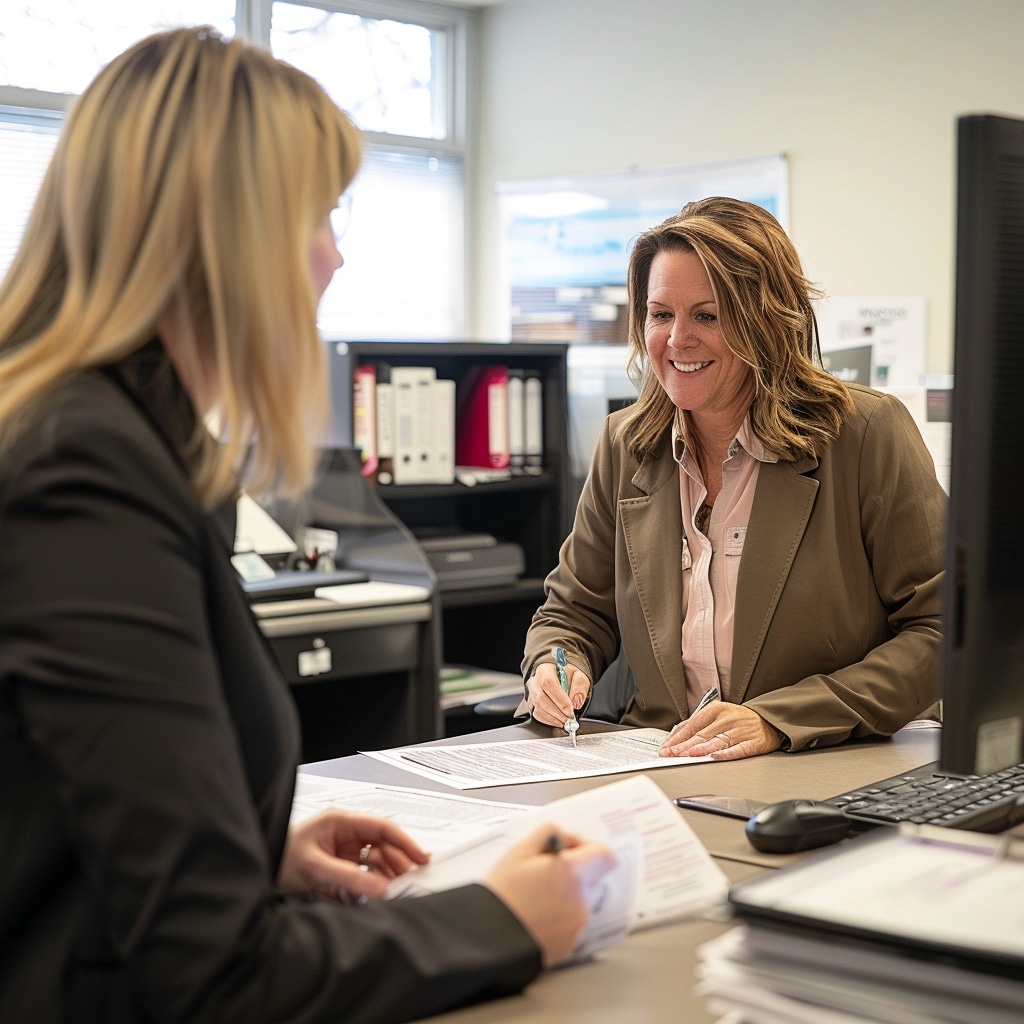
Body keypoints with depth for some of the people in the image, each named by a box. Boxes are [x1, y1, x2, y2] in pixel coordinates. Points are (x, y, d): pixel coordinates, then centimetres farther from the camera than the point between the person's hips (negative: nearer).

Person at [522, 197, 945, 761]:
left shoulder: (870, 433, -6)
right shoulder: (625, 444, 8)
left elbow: (942, 630, -9)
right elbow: (574, 609, 18)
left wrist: (778, 720, -19)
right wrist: (555, 668, -6)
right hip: (659, 774, 4)